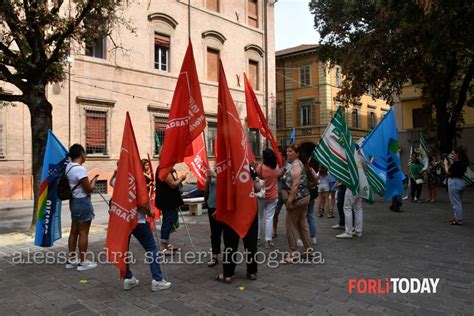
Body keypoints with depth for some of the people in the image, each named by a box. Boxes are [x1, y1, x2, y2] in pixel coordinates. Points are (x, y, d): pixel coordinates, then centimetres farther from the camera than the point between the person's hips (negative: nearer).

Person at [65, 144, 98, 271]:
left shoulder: (68, 167, 7)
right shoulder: (80, 169, -22)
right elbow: (89, 189, -18)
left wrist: (89, 181, 11)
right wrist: (93, 182, 0)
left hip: (74, 201, 9)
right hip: (83, 201, -9)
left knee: (74, 231, 15)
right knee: (83, 232, -1)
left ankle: (71, 260, 24)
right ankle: (83, 262, 7)